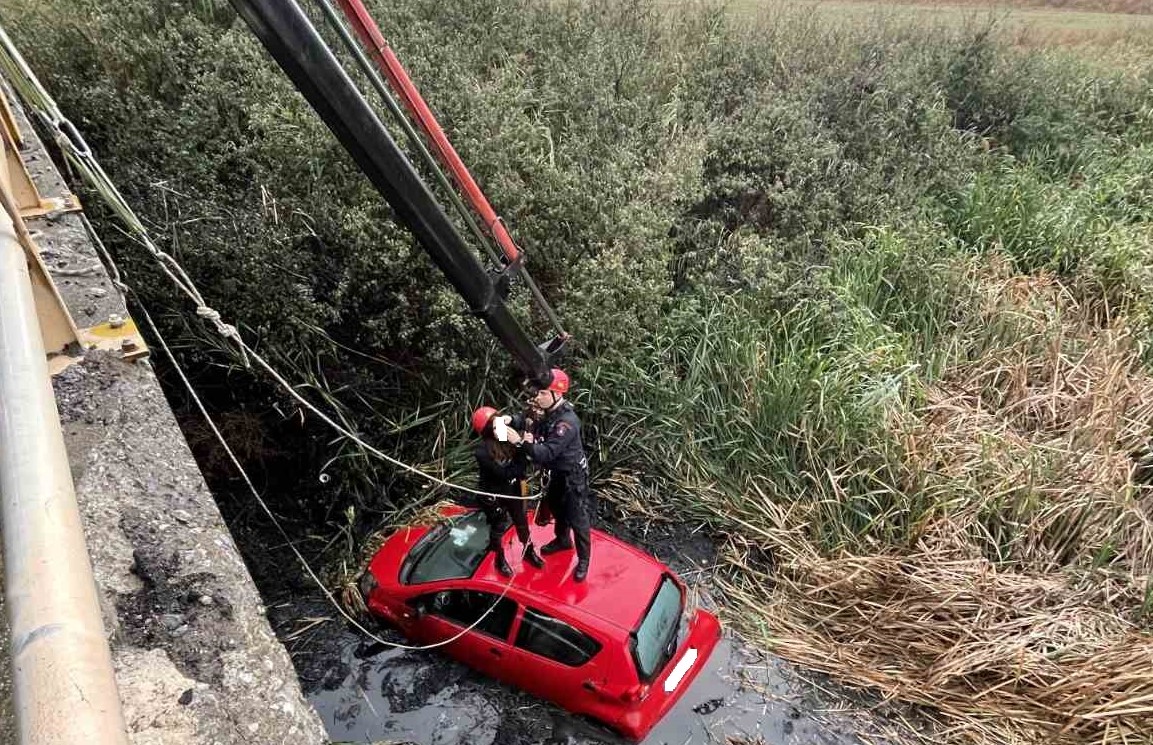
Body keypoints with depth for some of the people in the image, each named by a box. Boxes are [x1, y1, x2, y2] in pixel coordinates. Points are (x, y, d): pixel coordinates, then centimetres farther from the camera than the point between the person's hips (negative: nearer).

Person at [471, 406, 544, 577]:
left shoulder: (508, 440, -15)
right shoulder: (482, 450, -28)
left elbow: (521, 462, -10)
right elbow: (501, 473, -29)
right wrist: (519, 468, -22)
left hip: (512, 489, 4)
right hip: (492, 494, -4)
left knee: (521, 521, 21)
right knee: (498, 527, 16)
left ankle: (529, 551, 46)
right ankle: (500, 560, 41)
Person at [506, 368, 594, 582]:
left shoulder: (567, 422, -35)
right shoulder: (547, 411, -9)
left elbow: (547, 453, -39)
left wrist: (520, 441, -48)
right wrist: (511, 420, -25)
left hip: (573, 475, -9)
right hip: (557, 472, 9)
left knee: (577, 519, 5)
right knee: (556, 507, 27)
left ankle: (583, 560, 24)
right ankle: (563, 540, 53)